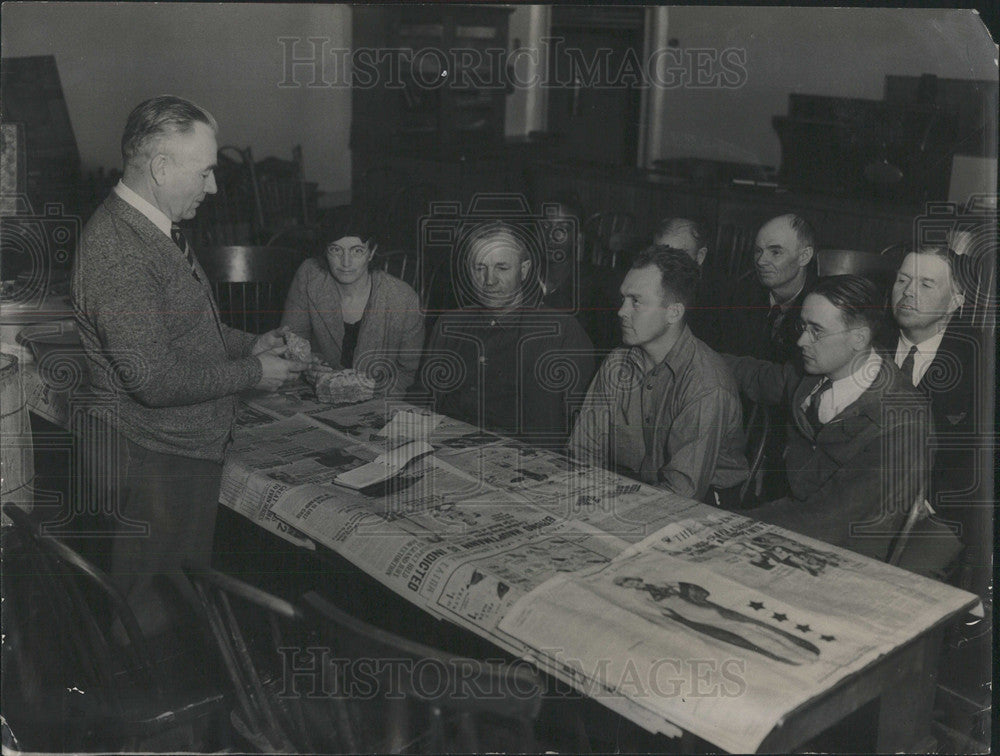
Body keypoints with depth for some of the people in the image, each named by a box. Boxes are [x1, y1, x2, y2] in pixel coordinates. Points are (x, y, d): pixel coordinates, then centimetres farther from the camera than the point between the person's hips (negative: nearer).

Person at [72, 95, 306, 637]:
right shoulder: (118, 251, -26)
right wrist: (253, 374, -16)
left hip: (190, 447, 10)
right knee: (152, 613, 7)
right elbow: (154, 380, -28)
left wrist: (248, 344, 7)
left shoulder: (157, 229, 8)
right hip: (154, 463, -10)